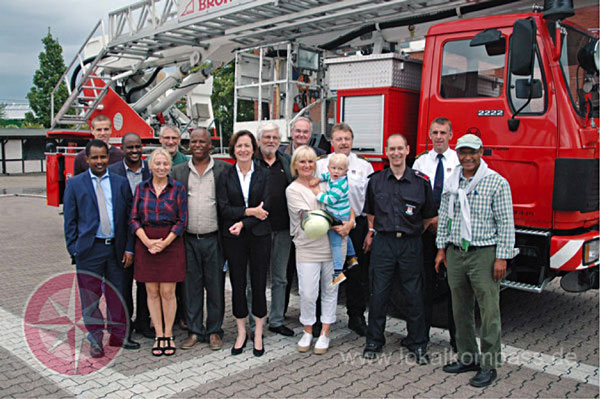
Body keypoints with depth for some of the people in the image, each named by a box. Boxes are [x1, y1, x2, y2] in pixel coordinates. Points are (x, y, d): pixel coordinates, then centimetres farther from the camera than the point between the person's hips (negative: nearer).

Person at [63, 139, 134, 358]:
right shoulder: (75, 184, 4)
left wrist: (129, 248, 1)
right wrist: (74, 250, -3)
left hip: (115, 248, 2)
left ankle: (118, 337, 24)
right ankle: (95, 340, 21)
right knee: (90, 296, 6)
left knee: (116, 295, 10)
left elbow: (129, 217, 7)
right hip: (89, 249, -1)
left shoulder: (121, 183, 8)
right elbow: (70, 221, 4)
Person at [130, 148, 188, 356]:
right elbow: (134, 218, 4)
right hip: (145, 244, 2)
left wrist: (165, 243, -11)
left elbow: (182, 220, -2)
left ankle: (168, 335, 14)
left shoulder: (178, 188, 1)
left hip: (171, 243, -2)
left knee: (167, 292, 0)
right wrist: (147, 241, -10)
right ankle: (159, 336, 16)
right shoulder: (141, 188, 7)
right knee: (152, 292, 6)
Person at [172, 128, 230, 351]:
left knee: (215, 286, 6)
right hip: (188, 239, 2)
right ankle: (194, 331, 21)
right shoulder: (179, 171, 8)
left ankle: (214, 331, 19)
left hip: (214, 238, -2)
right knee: (191, 286, 9)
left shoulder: (223, 169, 1)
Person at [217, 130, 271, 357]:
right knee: (237, 284, 7)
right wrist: (249, 211, -14)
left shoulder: (264, 175, 3)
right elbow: (223, 208, -4)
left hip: (259, 236, -1)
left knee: (259, 283, 4)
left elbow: (265, 207, -6)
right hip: (233, 238, 1)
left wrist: (243, 223, -15)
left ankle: (258, 333, 18)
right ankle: (241, 332, 21)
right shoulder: (226, 176, 4)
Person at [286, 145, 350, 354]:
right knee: (307, 294, 0)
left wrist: (350, 221, -7)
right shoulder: (293, 189, -2)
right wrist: (334, 223, -19)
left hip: (332, 247, 4)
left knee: (330, 291, 9)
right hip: (307, 249, -3)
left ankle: (325, 334, 22)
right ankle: (307, 332, 22)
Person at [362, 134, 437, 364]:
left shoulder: (420, 181, 0)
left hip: (410, 244, -1)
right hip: (383, 243, 1)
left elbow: (430, 217, 8)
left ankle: (417, 345, 19)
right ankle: (374, 341, 20)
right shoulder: (376, 181, 6)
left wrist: (414, 232, 9)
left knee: (413, 295, 5)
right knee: (378, 293, 5)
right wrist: (372, 232, 12)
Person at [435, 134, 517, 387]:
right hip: (455, 253, 5)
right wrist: (441, 248, 13)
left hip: (484, 254, -5)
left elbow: (506, 223, -7)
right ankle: (467, 358, 25)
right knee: (460, 309, 12)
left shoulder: (496, 183, -6)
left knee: (489, 311, -1)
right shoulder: (452, 183, 10)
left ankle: (489, 364, 11)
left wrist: (502, 257, -11)